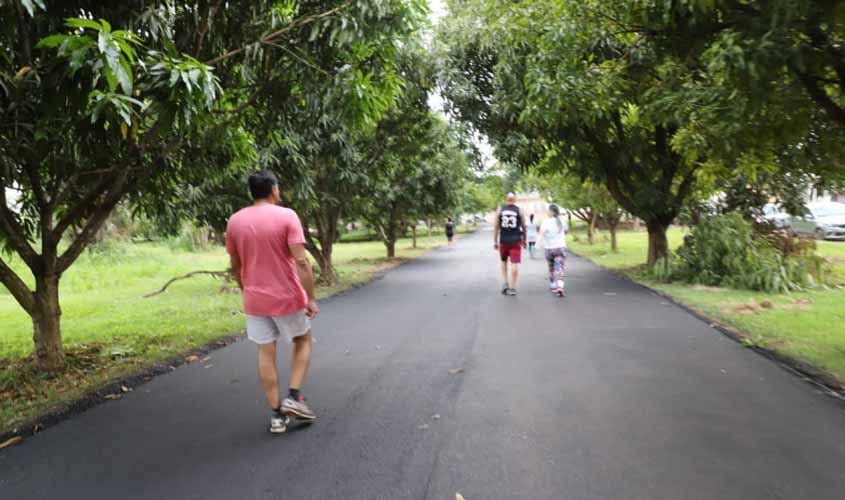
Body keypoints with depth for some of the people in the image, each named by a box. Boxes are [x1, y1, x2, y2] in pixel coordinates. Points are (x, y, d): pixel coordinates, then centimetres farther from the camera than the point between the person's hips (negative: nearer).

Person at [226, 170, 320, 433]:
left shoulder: (234, 221, 2)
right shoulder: (286, 216, -12)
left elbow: (236, 266, 8)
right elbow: (301, 261, -18)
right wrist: (311, 298, -13)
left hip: (255, 299, 4)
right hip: (288, 297, -3)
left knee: (266, 354, 11)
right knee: (303, 341, 19)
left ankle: (276, 414, 15)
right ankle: (294, 397, 10)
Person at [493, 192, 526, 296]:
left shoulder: (499, 210, 2)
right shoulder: (519, 210, 0)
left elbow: (496, 226, 0)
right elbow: (523, 227, 5)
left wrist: (495, 241, 5)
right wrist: (524, 240, 18)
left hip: (503, 240, 2)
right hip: (516, 240, -1)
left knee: (503, 262, 20)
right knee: (515, 264, 0)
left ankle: (504, 283, 10)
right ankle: (512, 288, 0)